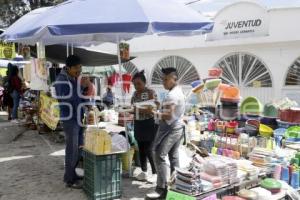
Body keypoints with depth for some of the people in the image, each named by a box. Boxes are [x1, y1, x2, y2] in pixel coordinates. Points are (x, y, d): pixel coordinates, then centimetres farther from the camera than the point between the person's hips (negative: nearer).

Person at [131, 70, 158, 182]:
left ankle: (155, 173, 8)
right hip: (138, 124, 7)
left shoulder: (151, 93, -10)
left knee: (149, 150, -5)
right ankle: (144, 172, 23)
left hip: (149, 124, -7)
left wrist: (143, 110, -30)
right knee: (141, 149, 11)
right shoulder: (135, 94, 10)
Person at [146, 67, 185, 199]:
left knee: (160, 156, -8)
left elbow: (168, 116, -25)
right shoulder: (179, 91, 12)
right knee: (174, 157, 15)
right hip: (178, 127, 10)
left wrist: (154, 113, -17)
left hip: (170, 129, -10)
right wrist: (159, 111, 12)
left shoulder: (171, 95, -20)